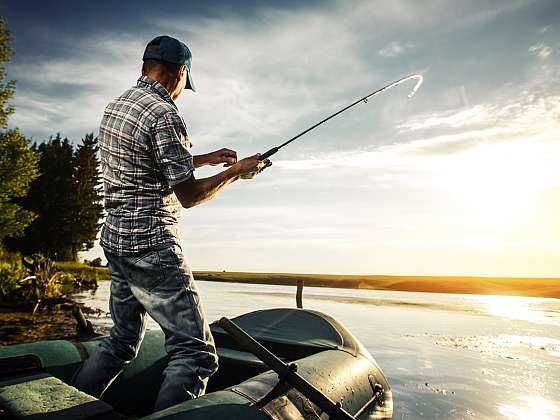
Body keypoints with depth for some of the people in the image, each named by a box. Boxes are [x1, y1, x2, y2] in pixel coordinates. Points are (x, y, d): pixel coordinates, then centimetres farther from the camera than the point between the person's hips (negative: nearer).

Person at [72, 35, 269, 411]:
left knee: (123, 340, 24)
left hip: (115, 237, 10)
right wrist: (237, 171, -1)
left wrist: (205, 159, 22)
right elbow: (189, 195, -15)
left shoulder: (117, 105, 14)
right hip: (151, 245, -10)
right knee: (196, 352, -4)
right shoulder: (165, 114, -15)